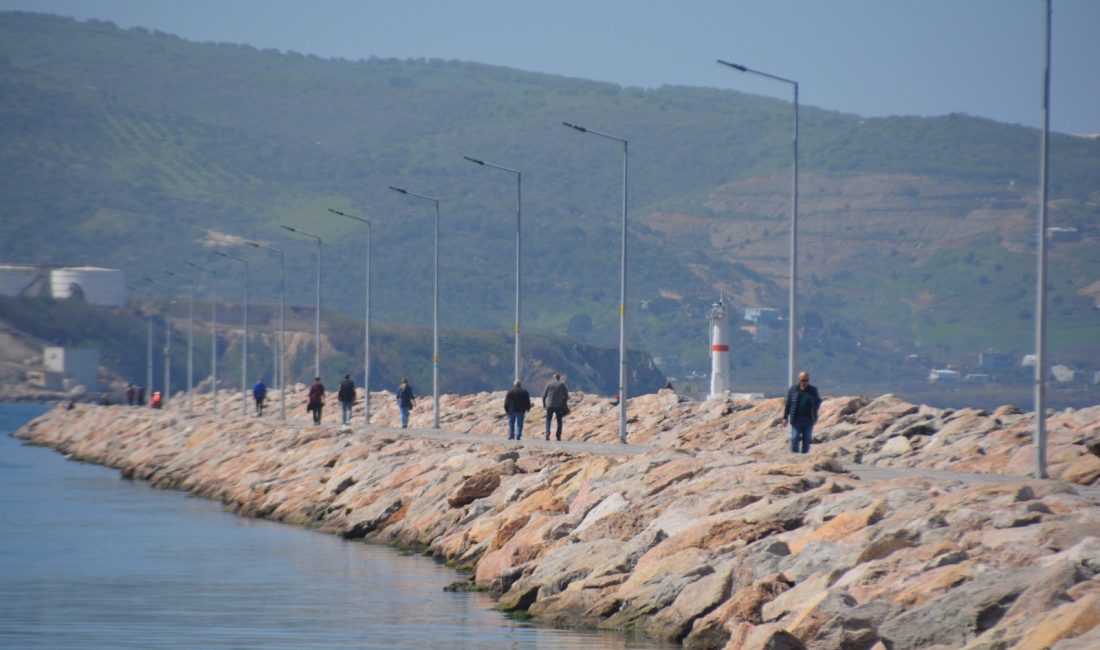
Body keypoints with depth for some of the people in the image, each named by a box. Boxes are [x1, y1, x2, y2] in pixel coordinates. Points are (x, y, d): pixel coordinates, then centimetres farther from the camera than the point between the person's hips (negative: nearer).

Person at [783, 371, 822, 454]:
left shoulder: (813, 390, 4)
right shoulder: (793, 390, 2)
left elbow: (818, 401, 12)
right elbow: (787, 404, 5)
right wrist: (785, 417, 2)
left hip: (808, 419, 1)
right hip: (796, 419, -1)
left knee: (807, 440, 6)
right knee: (794, 438, -7)